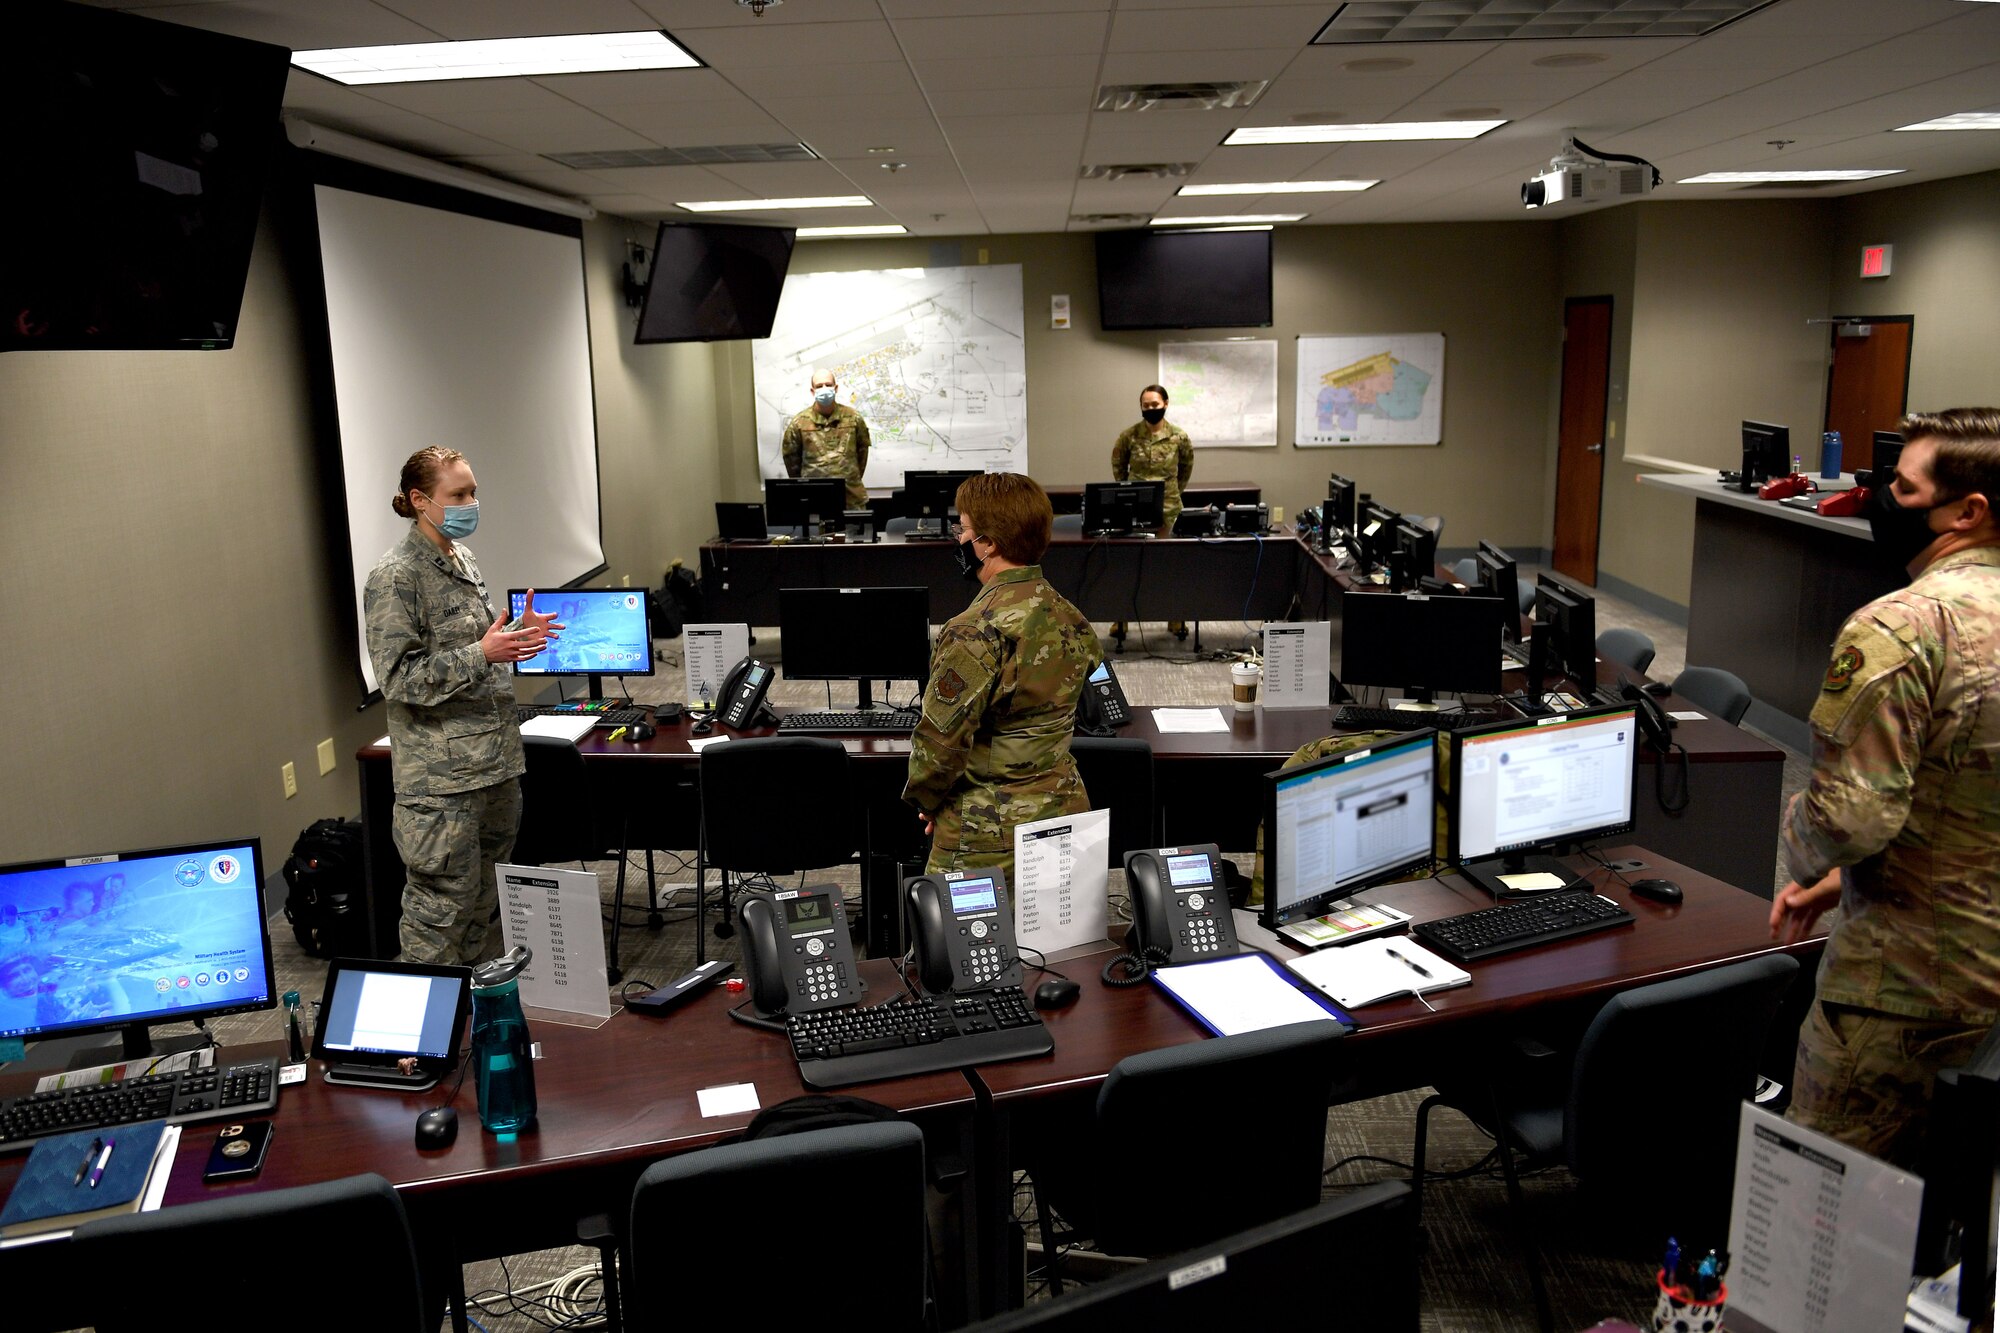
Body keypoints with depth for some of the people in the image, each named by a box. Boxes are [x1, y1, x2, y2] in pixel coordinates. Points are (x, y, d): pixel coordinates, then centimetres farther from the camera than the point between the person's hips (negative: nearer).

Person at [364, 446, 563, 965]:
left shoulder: (462, 559, 12)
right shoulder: (395, 576, -14)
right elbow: (397, 676, -19)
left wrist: (518, 633, 8)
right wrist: (481, 655, -26)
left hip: (494, 760, 9)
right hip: (441, 772, -9)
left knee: (482, 898, 18)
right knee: (442, 903, -1)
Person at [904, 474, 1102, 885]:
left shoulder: (976, 632, -21)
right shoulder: (1070, 618, 3)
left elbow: (940, 740, -18)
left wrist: (924, 798, 0)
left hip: (992, 835, -8)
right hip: (1063, 811, 8)